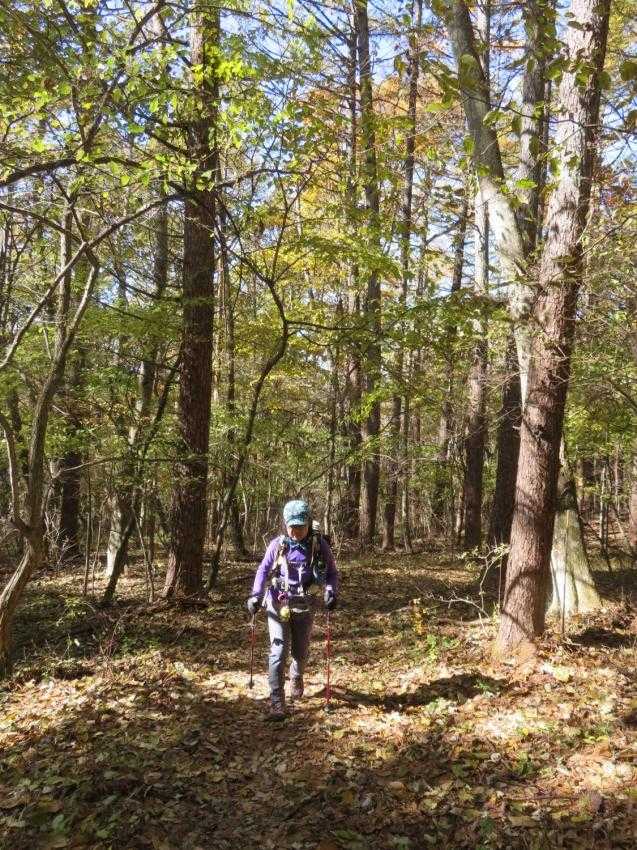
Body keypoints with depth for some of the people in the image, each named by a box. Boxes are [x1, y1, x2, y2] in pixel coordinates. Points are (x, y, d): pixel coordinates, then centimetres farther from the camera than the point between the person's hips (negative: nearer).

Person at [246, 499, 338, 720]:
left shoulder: (319, 545, -8)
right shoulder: (277, 545, -8)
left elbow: (332, 572, 0)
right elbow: (263, 570, 2)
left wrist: (330, 592, -17)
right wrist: (256, 595, -9)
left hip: (304, 607, 1)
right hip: (278, 605, -1)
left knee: (300, 651, 16)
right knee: (278, 651, -9)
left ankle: (296, 678, 48)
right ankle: (276, 701, -3)